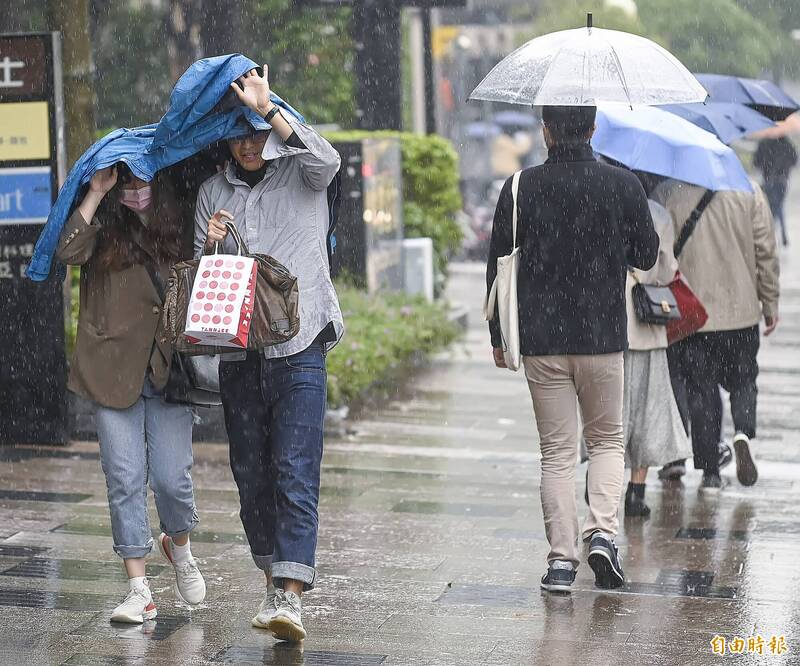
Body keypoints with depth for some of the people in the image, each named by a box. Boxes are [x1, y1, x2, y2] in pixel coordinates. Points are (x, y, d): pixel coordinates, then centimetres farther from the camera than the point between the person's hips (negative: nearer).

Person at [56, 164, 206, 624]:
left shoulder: (182, 227, 9)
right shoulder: (104, 227, 3)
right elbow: (69, 252, -16)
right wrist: (96, 192, -12)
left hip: (168, 370, 1)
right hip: (114, 371, 0)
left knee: (172, 477, -4)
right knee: (125, 479, -1)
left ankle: (180, 547, 29)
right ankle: (140, 590, 5)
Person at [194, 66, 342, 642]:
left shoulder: (299, 174, 5)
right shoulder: (213, 191, 14)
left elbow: (328, 161, -20)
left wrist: (267, 108, -18)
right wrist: (209, 244, -6)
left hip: (298, 346, -4)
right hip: (237, 350, 4)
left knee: (296, 470, -13)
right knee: (251, 473, 8)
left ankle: (291, 594, -19)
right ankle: (275, 578, 22)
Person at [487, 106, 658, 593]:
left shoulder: (522, 188, -4)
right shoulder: (623, 186, -5)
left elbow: (498, 264, 0)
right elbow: (647, 256, 5)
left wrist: (498, 336, 10)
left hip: (541, 341, 0)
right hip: (603, 336, 0)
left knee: (557, 452, 7)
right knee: (607, 440, 16)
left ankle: (562, 559, 3)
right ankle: (603, 531, -3)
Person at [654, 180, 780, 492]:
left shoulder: (666, 193, -7)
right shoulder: (749, 191, -4)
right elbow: (766, 252, -1)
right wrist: (770, 303, 10)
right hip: (741, 311, 1)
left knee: (700, 389, 8)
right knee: (743, 379, 18)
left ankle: (710, 472, 7)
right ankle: (743, 433, -10)